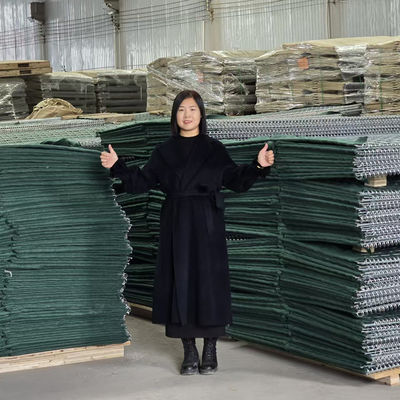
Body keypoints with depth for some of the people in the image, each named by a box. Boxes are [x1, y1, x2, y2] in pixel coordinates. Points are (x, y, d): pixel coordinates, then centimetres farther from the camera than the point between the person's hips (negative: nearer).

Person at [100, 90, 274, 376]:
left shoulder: (214, 149, 4)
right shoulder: (164, 151, 8)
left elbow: (236, 181, 1)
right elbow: (141, 182, 6)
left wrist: (259, 166, -14)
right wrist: (117, 166, -7)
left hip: (207, 225, -1)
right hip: (176, 225, 1)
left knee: (209, 280, -1)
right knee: (180, 282, 1)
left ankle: (210, 350, 12)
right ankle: (189, 351, 11)